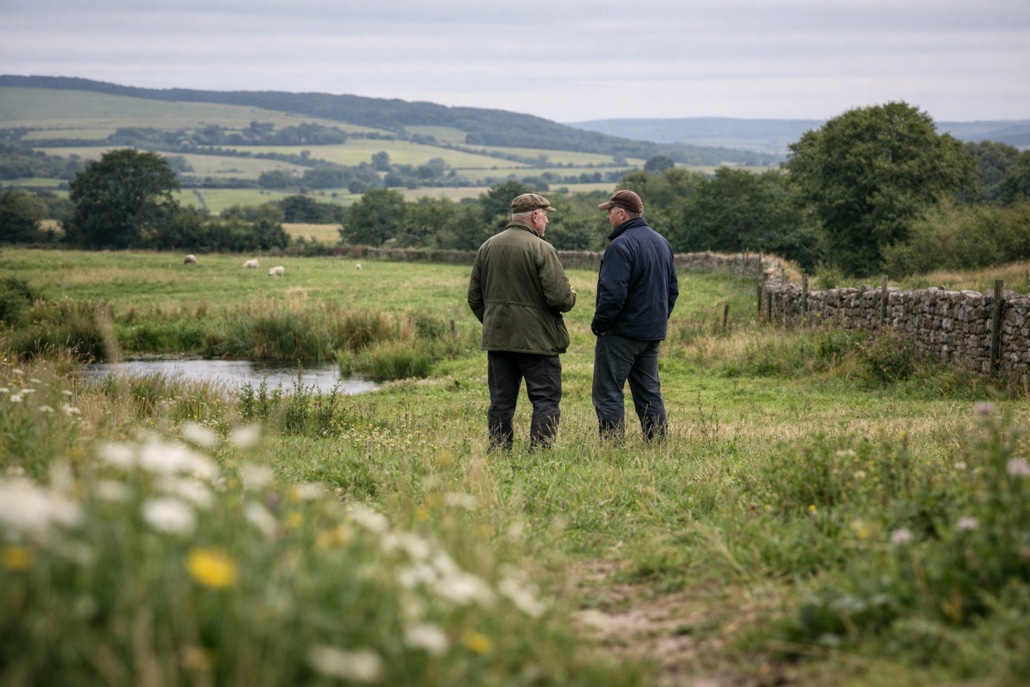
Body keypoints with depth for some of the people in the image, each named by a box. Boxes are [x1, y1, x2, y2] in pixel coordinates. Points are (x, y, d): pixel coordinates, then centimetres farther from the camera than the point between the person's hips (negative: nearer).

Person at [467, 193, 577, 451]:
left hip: (497, 340, 6)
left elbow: (474, 297, 12)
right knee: (546, 400, 1)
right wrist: (571, 297, 5)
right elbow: (559, 297, -17)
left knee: (501, 402, 11)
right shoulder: (541, 249, -12)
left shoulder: (487, 247, 7)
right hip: (537, 340, -6)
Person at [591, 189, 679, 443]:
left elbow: (613, 293, -22)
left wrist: (599, 324, -11)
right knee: (649, 394, 13)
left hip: (621, 334, -9)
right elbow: (673, 289, 18)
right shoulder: (662, 243, 13)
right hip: (653, 334, 9)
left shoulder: (621, 246, -16)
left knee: (607, 394, -2)